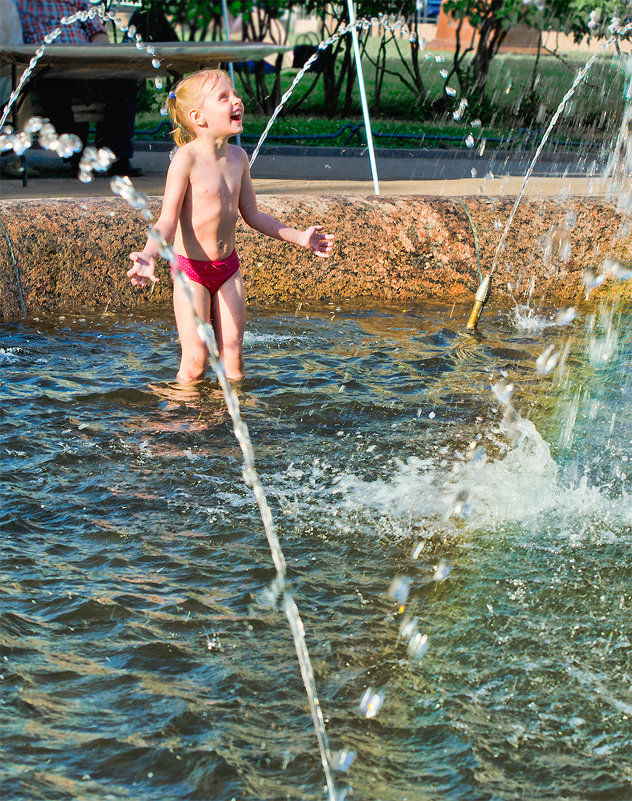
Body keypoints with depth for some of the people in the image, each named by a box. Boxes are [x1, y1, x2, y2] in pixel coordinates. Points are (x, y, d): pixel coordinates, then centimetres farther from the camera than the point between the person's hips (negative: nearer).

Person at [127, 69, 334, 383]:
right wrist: (149, 256, -37)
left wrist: (299, 237, 15)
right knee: (196, 360, -7)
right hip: (191, 267, -5)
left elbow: (252, 215, 13)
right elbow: (168, 219, -19)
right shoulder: (187, 159, -17)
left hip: (228, 267, 5)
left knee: (232, 353, 4)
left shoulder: (237, 157, 2)